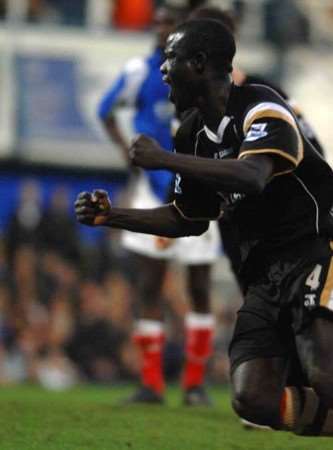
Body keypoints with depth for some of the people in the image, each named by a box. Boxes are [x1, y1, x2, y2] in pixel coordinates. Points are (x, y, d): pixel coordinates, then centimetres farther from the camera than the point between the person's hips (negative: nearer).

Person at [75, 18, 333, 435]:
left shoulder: (260, 107, -12)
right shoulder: (192, 135, 12)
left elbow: (252, 177, -32)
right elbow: (190, 220, 24)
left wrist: (164, 160, -29)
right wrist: (112, 216, 15)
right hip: (262, 273, 8)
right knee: (253, 399, -11)